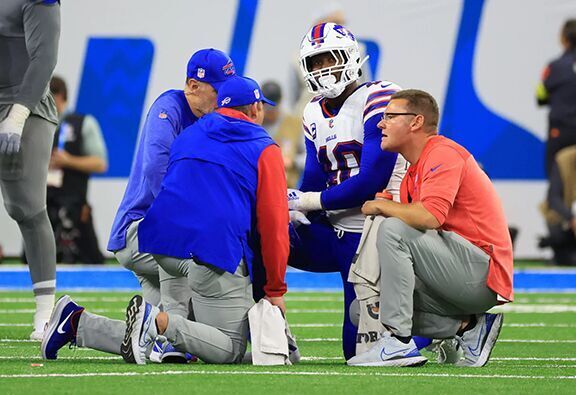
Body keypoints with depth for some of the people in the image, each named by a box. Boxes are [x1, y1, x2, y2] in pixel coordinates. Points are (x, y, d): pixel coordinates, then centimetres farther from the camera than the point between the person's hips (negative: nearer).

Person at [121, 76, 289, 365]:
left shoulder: (188, 135, 24)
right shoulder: (264, 149, 7)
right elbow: (273, 225, 2)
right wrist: (275, 290, 9)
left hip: (162, 245, 6)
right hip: (216, 251, -6)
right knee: (231, 350, -3)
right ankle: (161, 322, -27)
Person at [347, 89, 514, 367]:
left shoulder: (444, 154, -10)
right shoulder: (412, 175, 19)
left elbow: (430, 217, -26)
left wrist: (381, 206, -11)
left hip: (483, 275, -10)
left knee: (393, 229, -24)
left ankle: (399, 342, -24)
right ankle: (467, 326, 1)